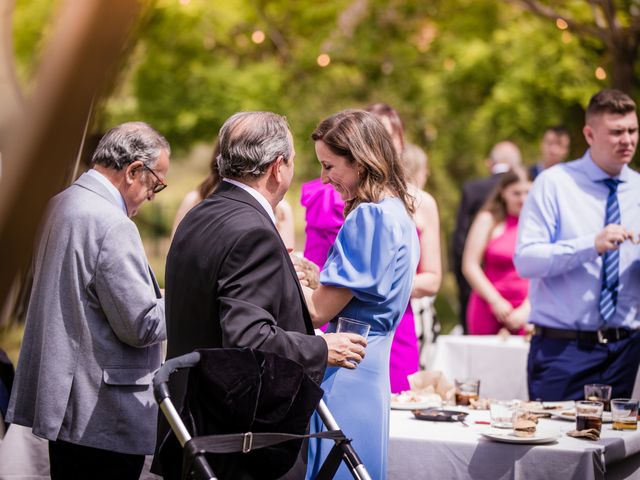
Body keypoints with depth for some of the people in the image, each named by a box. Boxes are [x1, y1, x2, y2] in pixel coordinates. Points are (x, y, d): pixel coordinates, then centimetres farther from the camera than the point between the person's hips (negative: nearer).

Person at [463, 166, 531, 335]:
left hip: (526, 313, 0)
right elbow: (469, 266, 0)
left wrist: (525, 311, -7)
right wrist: (496, 301, -5)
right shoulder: (489, 220, 5)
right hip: (488, 311, 0)